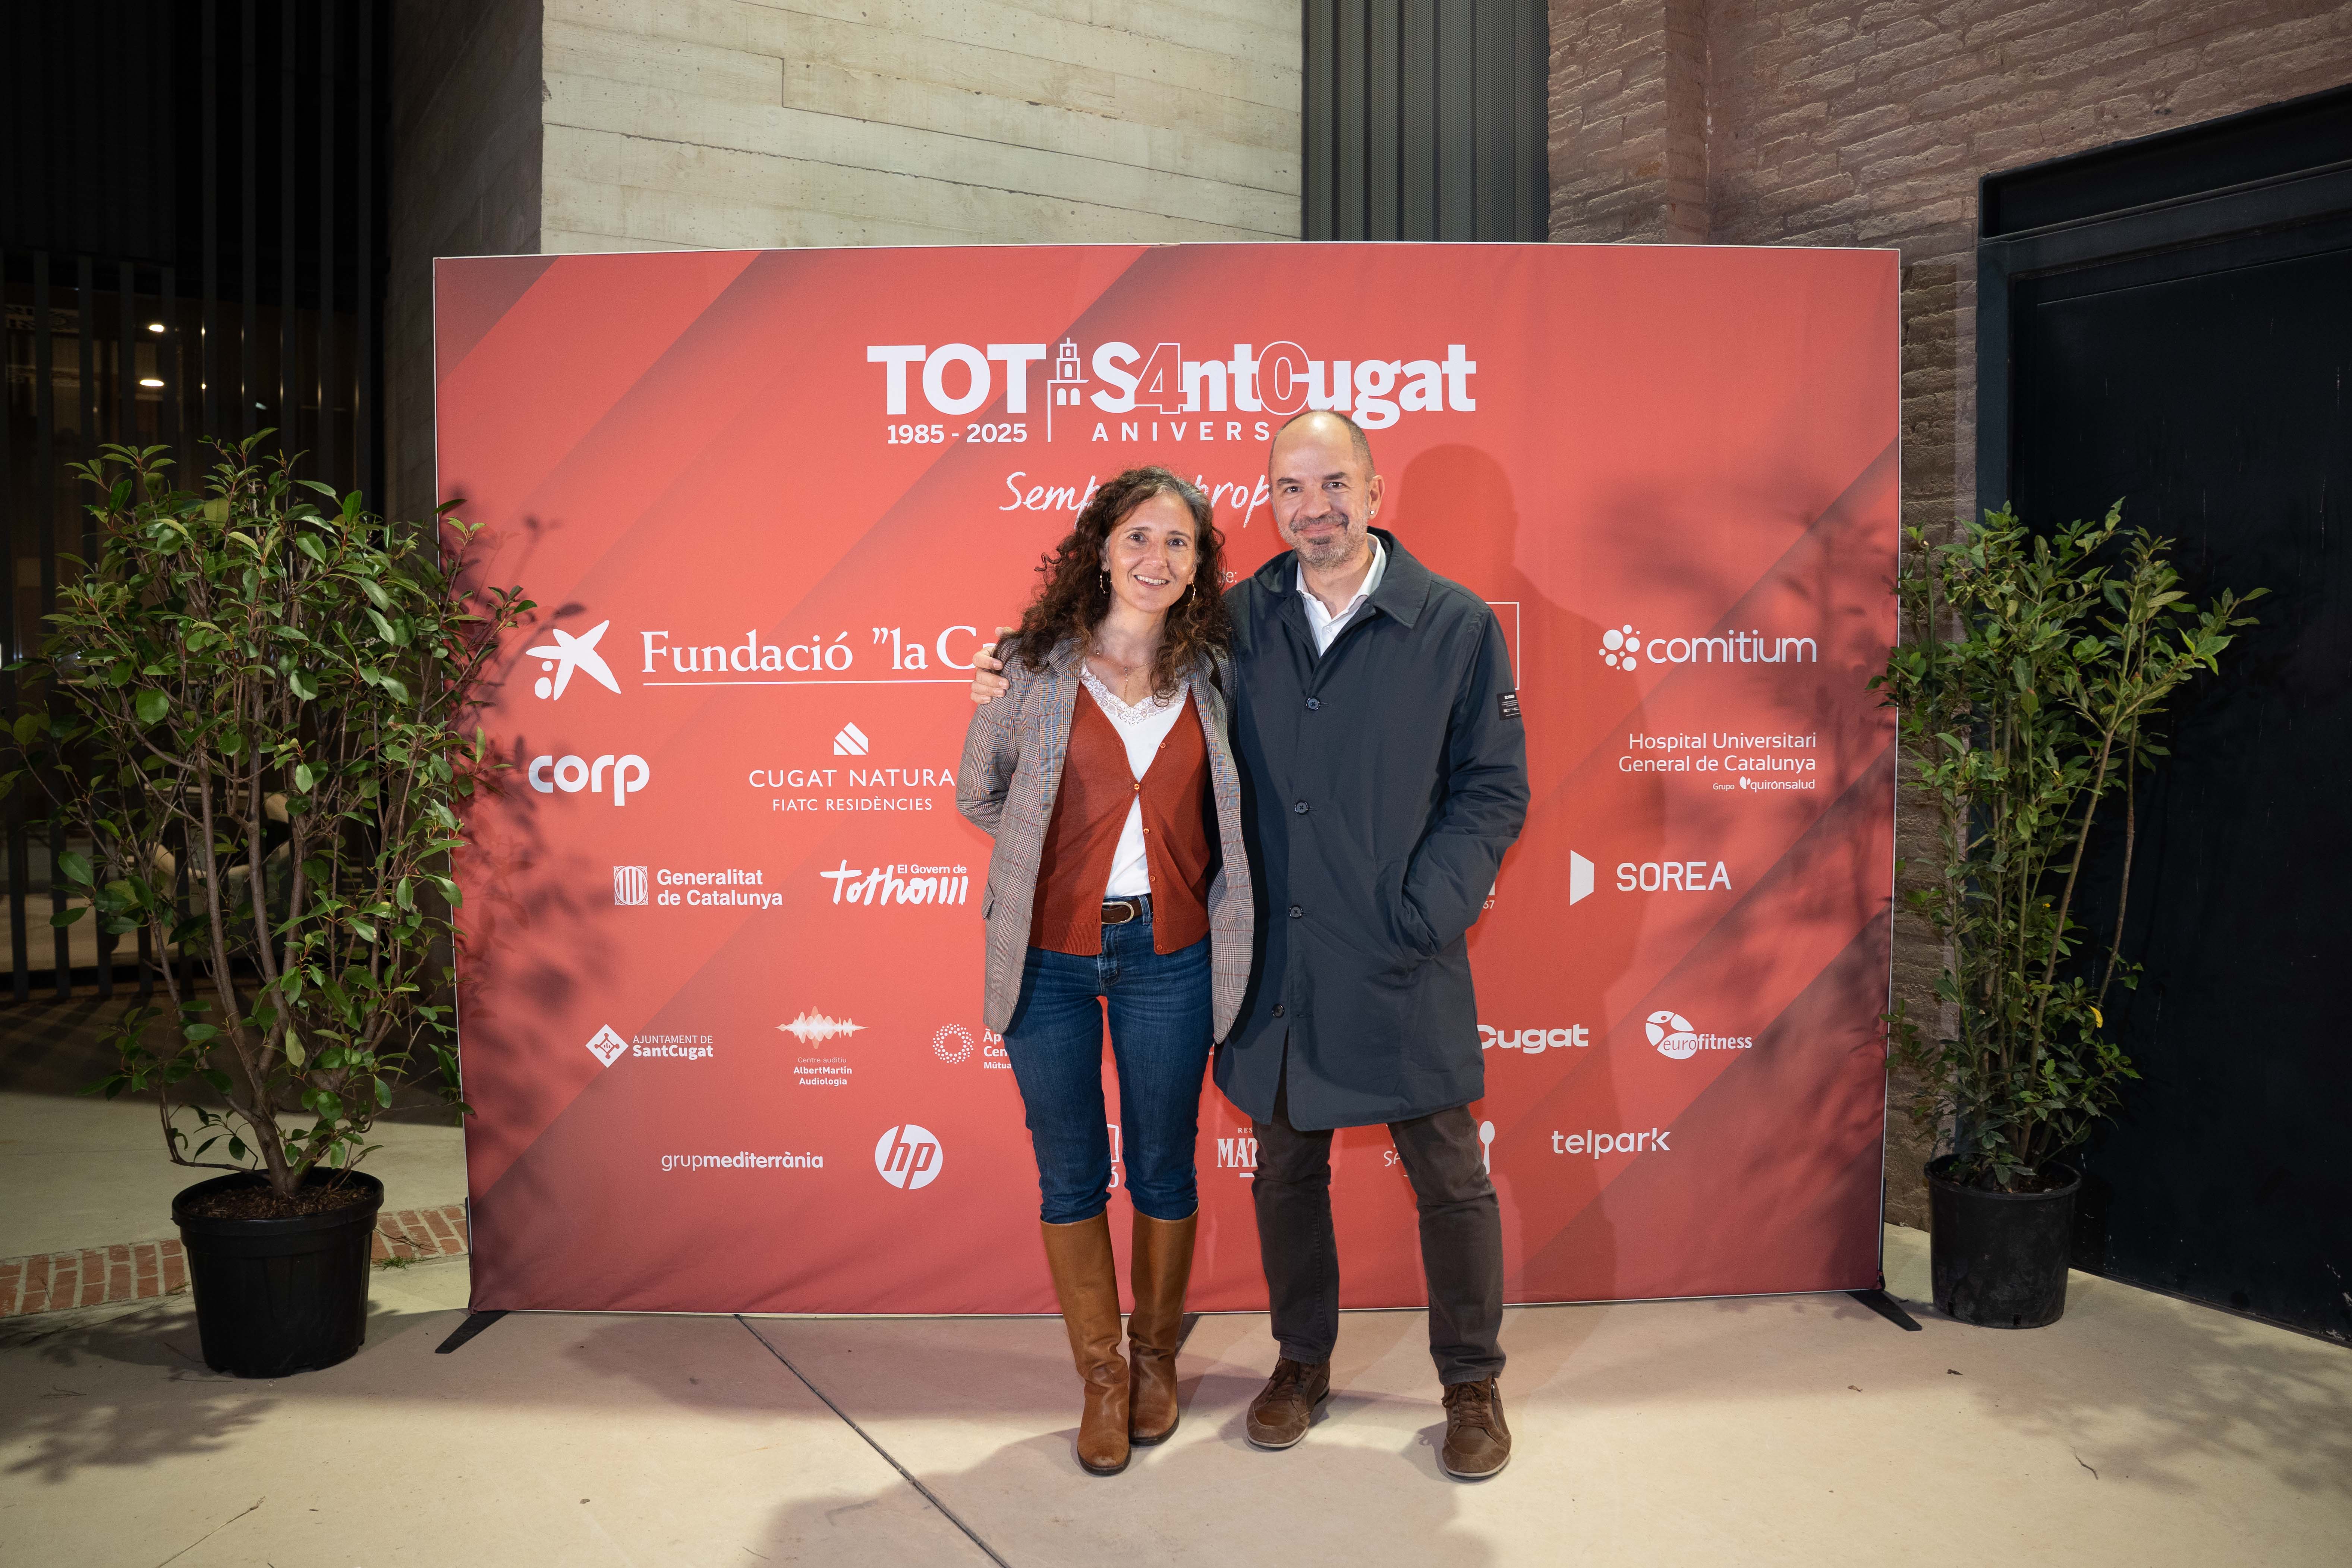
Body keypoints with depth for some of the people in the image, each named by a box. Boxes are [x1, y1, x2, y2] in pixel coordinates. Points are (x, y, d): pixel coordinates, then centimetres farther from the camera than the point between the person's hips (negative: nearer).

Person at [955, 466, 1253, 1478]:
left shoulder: (1215, 675, 2)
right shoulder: (1033, 666, -3)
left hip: (1167, 952, 1)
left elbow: (1233, 807, 13)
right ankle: (1100, 1375, 28)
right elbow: (977, 793, 7)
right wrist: (1066, 844, -3)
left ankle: (1156, 1356, 35)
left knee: (1162, 1170, 12)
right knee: (1070, 1176, 9)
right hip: (1050, 953, -1)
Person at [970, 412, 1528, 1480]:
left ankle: (1472, 1382, 30)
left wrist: (1425, 913, -13)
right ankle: (1303, 1360, 38)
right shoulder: (1237, 623, 3)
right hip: (1275, 960, 3)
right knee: (1286, 1164, 17)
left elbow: (1494, 788, -3)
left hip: (1401, 964, -2)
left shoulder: (1456, 626, -5)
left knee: (1449, 1177, 9)